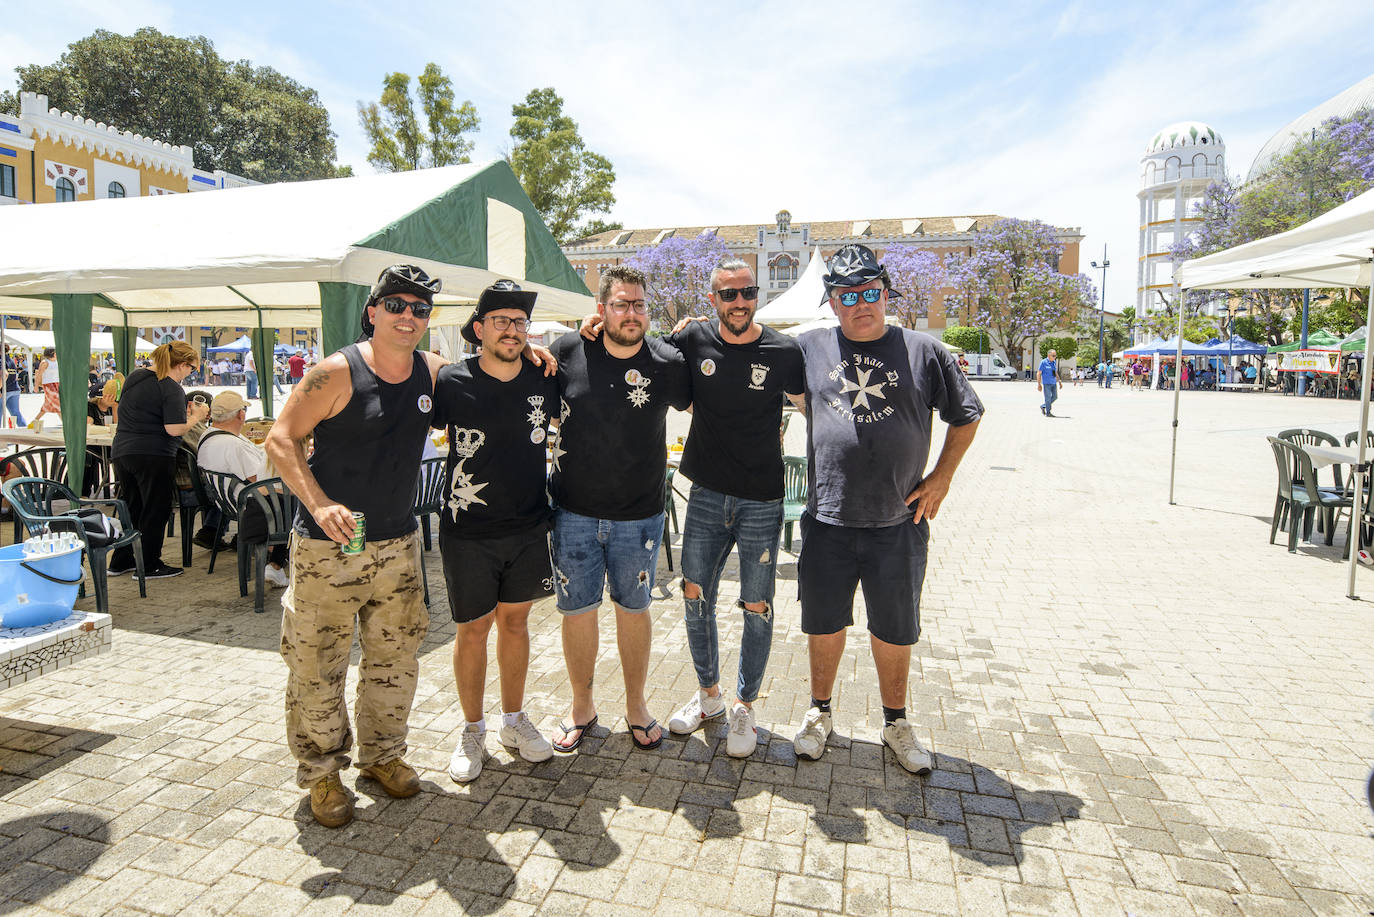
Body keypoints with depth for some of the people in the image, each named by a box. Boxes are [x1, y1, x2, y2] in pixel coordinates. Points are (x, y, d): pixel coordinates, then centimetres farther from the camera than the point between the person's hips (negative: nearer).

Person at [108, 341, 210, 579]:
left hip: (121, 452, 8)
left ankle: (120, 562, 27)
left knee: (132, 508, 19)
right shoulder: (172, 390, -14)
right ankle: (149, 566, 11)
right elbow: (174, 429, -20)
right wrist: (195, 416, -4)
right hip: (153, 456, -8)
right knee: (156, 511, 4)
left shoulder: (134, 376, 11)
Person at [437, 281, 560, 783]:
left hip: (529, 528, 3)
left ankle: (514, 720, 33)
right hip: (468, 533, -2)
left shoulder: (543, 382, -1)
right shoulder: (451, 383, -10)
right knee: (473, 629, 7)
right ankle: (473, 731, 27)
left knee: (515, 621, 15)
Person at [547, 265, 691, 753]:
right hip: (574, 512, 1)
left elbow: (696, 405, 13)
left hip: (639, 515, 0)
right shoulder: (567, 351, -6)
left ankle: (636, 705, 33)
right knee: (577, 610, 10)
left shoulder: (668, 363, -7)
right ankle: (582, 706, 32)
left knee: (633, 608, 13)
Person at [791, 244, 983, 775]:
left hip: (899, 523, 0)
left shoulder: (923, 352, 0)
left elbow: (966, 416, 9)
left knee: (895, 632, 14)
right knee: (824, 625, 14)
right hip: (827, 521, 1)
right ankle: (820, 713, 36)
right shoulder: (810, 348, 3)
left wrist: (941, 477, 2)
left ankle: (895, 722, 36)